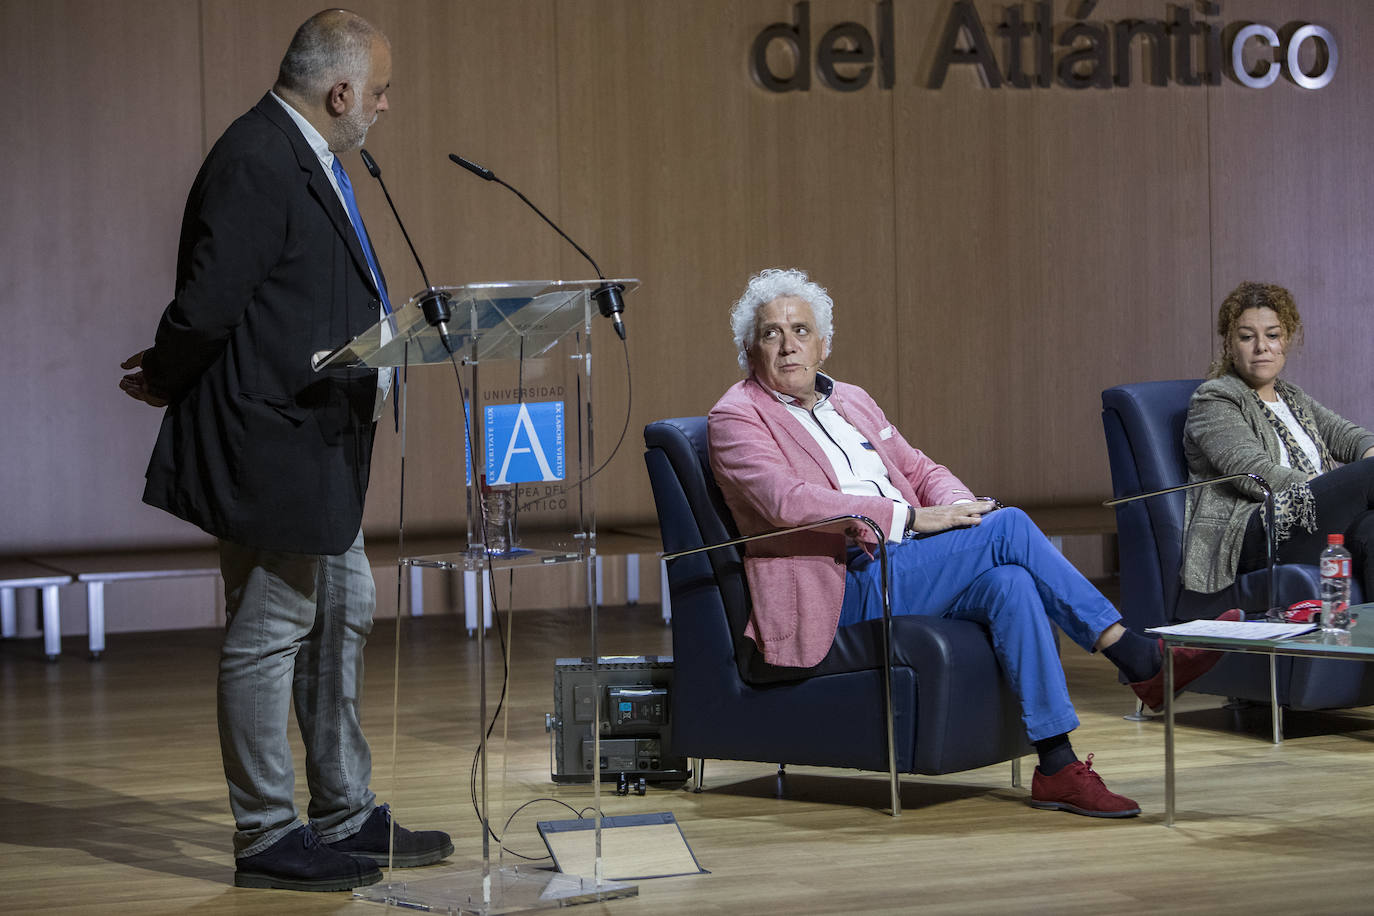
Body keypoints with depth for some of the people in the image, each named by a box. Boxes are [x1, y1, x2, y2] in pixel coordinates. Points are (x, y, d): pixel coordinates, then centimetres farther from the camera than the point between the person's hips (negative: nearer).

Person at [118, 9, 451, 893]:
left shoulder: (311, 159, 13)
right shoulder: (257, 165, -21)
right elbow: (207, 305, -22)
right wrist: (166, 382, -5)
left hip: (320, 447, 11)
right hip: (270, 445, -11)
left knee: (342, 617, 16)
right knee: (269, 634, -2)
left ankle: (346, 815, 27)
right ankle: (267, 837, 8)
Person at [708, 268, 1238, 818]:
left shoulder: (852, 402, 23)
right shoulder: (736, 418, -1)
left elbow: (920, 470, 25)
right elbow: (788, 502, -17)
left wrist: (960, 509, -1)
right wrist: (911, 517, -20)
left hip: (906, 562, 7)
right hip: (843, 589, -7)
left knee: (1007, 582, -27)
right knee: (1007, 526, -23)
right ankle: (1141, 661, -21)